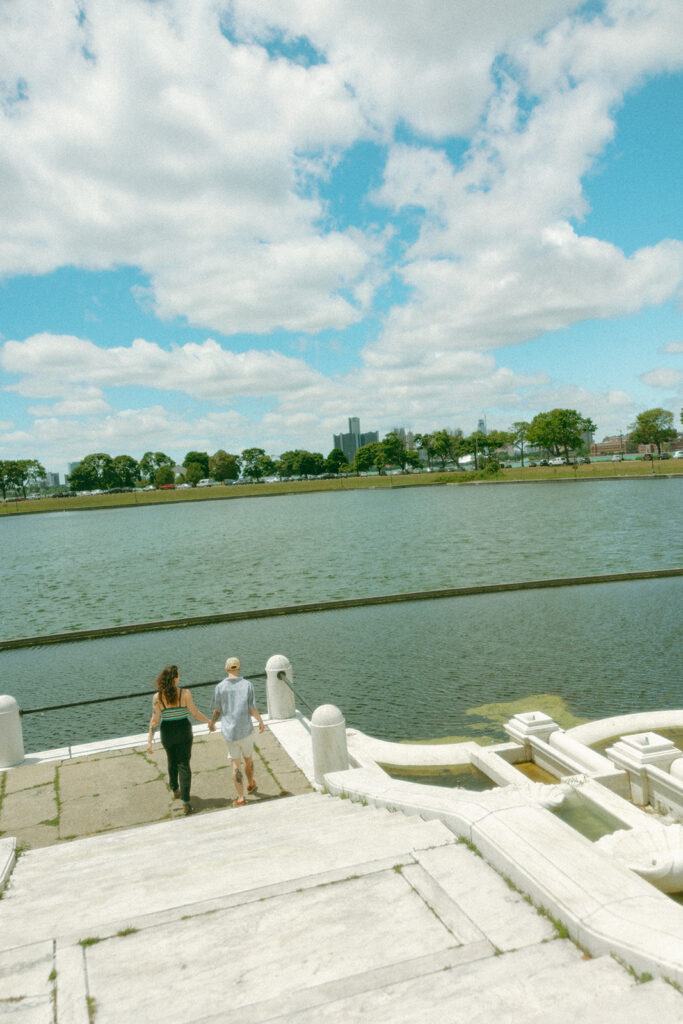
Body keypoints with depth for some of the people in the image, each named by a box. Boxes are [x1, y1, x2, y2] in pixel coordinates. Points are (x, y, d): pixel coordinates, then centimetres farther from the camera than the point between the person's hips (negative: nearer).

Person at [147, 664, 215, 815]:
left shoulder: (157, 697, -12)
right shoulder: (185, 694, -16)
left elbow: (155, 720, -13)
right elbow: (195, 714, -10)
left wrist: (150, 740, -6)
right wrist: (210, 722, 5)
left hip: (167, 733, 2)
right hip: (183, 732, -2)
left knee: (172, 761, 26)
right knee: (184, 765, 5)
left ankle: (175, 790, 47)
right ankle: (185, 802, 0)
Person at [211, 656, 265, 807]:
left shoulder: (220, 687, -8)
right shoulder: (247, 685, -9)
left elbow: (217, 711, -2)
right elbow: (253, 709, -10)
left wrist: (212, 723, 18)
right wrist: (261, 721, 8)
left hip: (229, 731, 0)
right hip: (246, 730, 0)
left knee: (236, 764, 7)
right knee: (248, 758, 22)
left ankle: (241, 798, 6)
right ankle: (250, 785, 44)